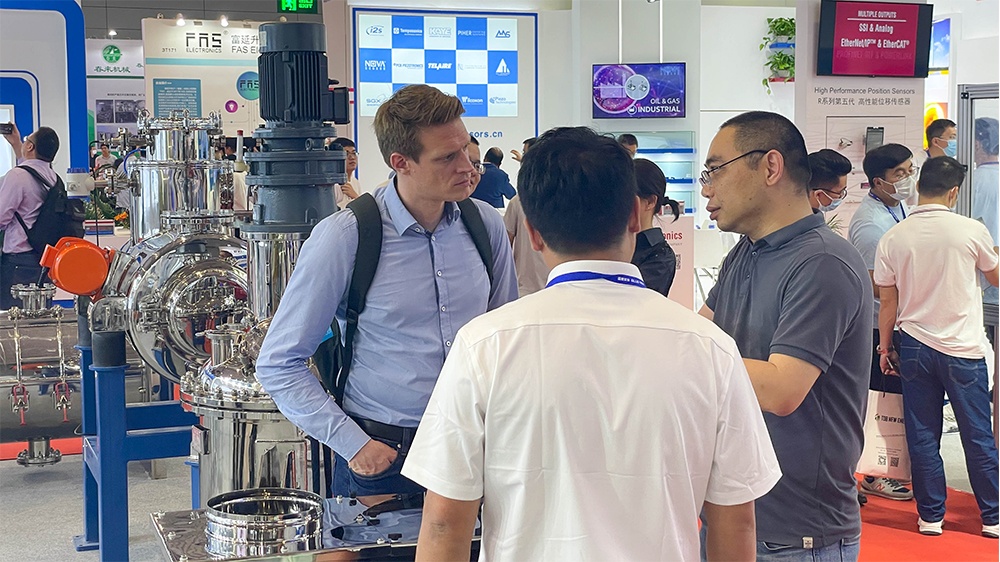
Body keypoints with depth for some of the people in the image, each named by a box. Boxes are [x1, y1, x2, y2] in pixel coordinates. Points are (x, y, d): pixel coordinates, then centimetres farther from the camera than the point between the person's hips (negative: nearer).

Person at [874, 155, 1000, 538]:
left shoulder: (893, 238, -3)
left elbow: (887, 302, 2)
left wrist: (885, 347, 14)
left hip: (915, 347, 2)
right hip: (963, 349, -2)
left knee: (922, 436, 9)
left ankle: (931, 516, 15)